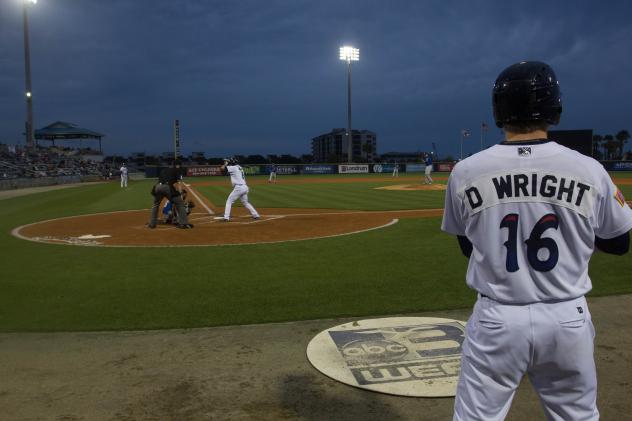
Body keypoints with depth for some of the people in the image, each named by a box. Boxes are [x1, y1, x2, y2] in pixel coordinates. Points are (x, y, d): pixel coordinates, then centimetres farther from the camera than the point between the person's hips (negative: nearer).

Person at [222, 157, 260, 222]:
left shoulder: (234, 168, -6)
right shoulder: (239, 167, 18)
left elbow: (222, 168, -9)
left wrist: (226, 163, 11)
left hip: (239, 187, -8)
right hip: (245, 187, 8)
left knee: (229, 201, 0)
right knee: (246, 202, 21)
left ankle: (226, 217, -7)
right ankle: (256, 215, 18)